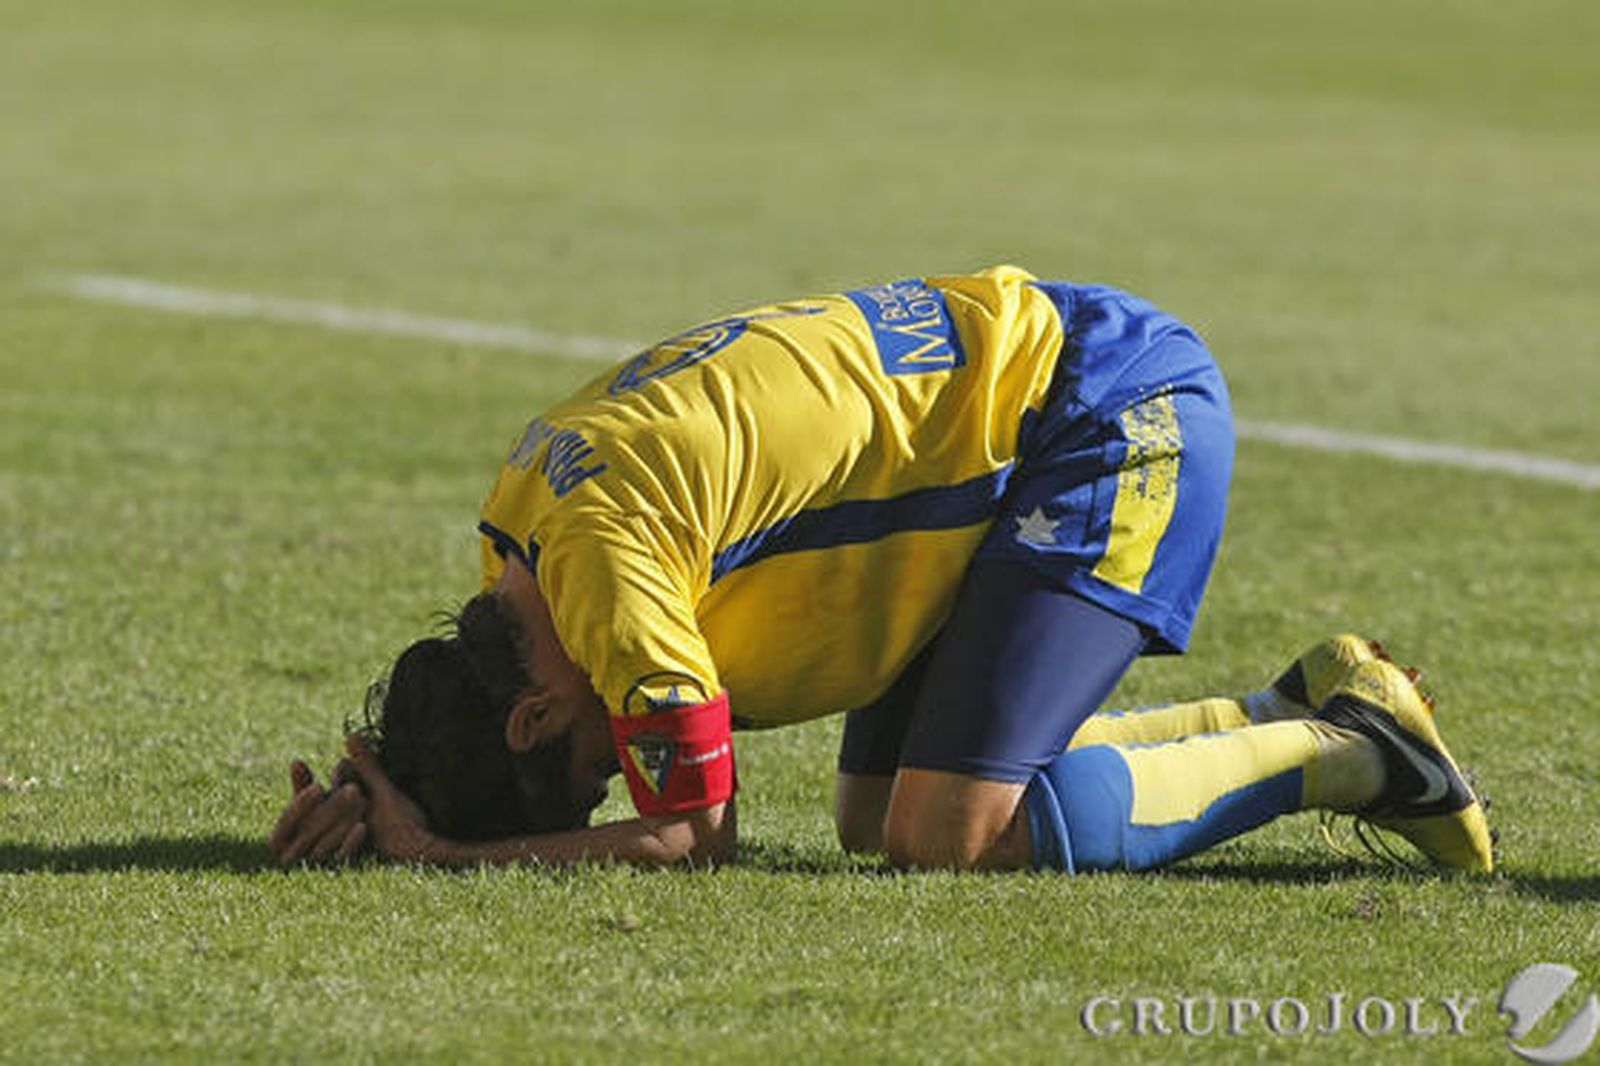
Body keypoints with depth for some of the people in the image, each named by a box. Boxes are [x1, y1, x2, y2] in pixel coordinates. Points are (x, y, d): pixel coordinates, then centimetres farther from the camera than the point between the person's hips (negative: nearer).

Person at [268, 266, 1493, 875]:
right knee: (878, 815, 8)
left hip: (1115, 409, -10)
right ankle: (1295, 710, 15)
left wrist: (443, 857, -14)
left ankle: (1345, 756, -3)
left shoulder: (601, 555, -25)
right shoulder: (520, 524, 3)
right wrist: (381, 797, -1)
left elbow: (693, 830, -18)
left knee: (951, 835, -19)